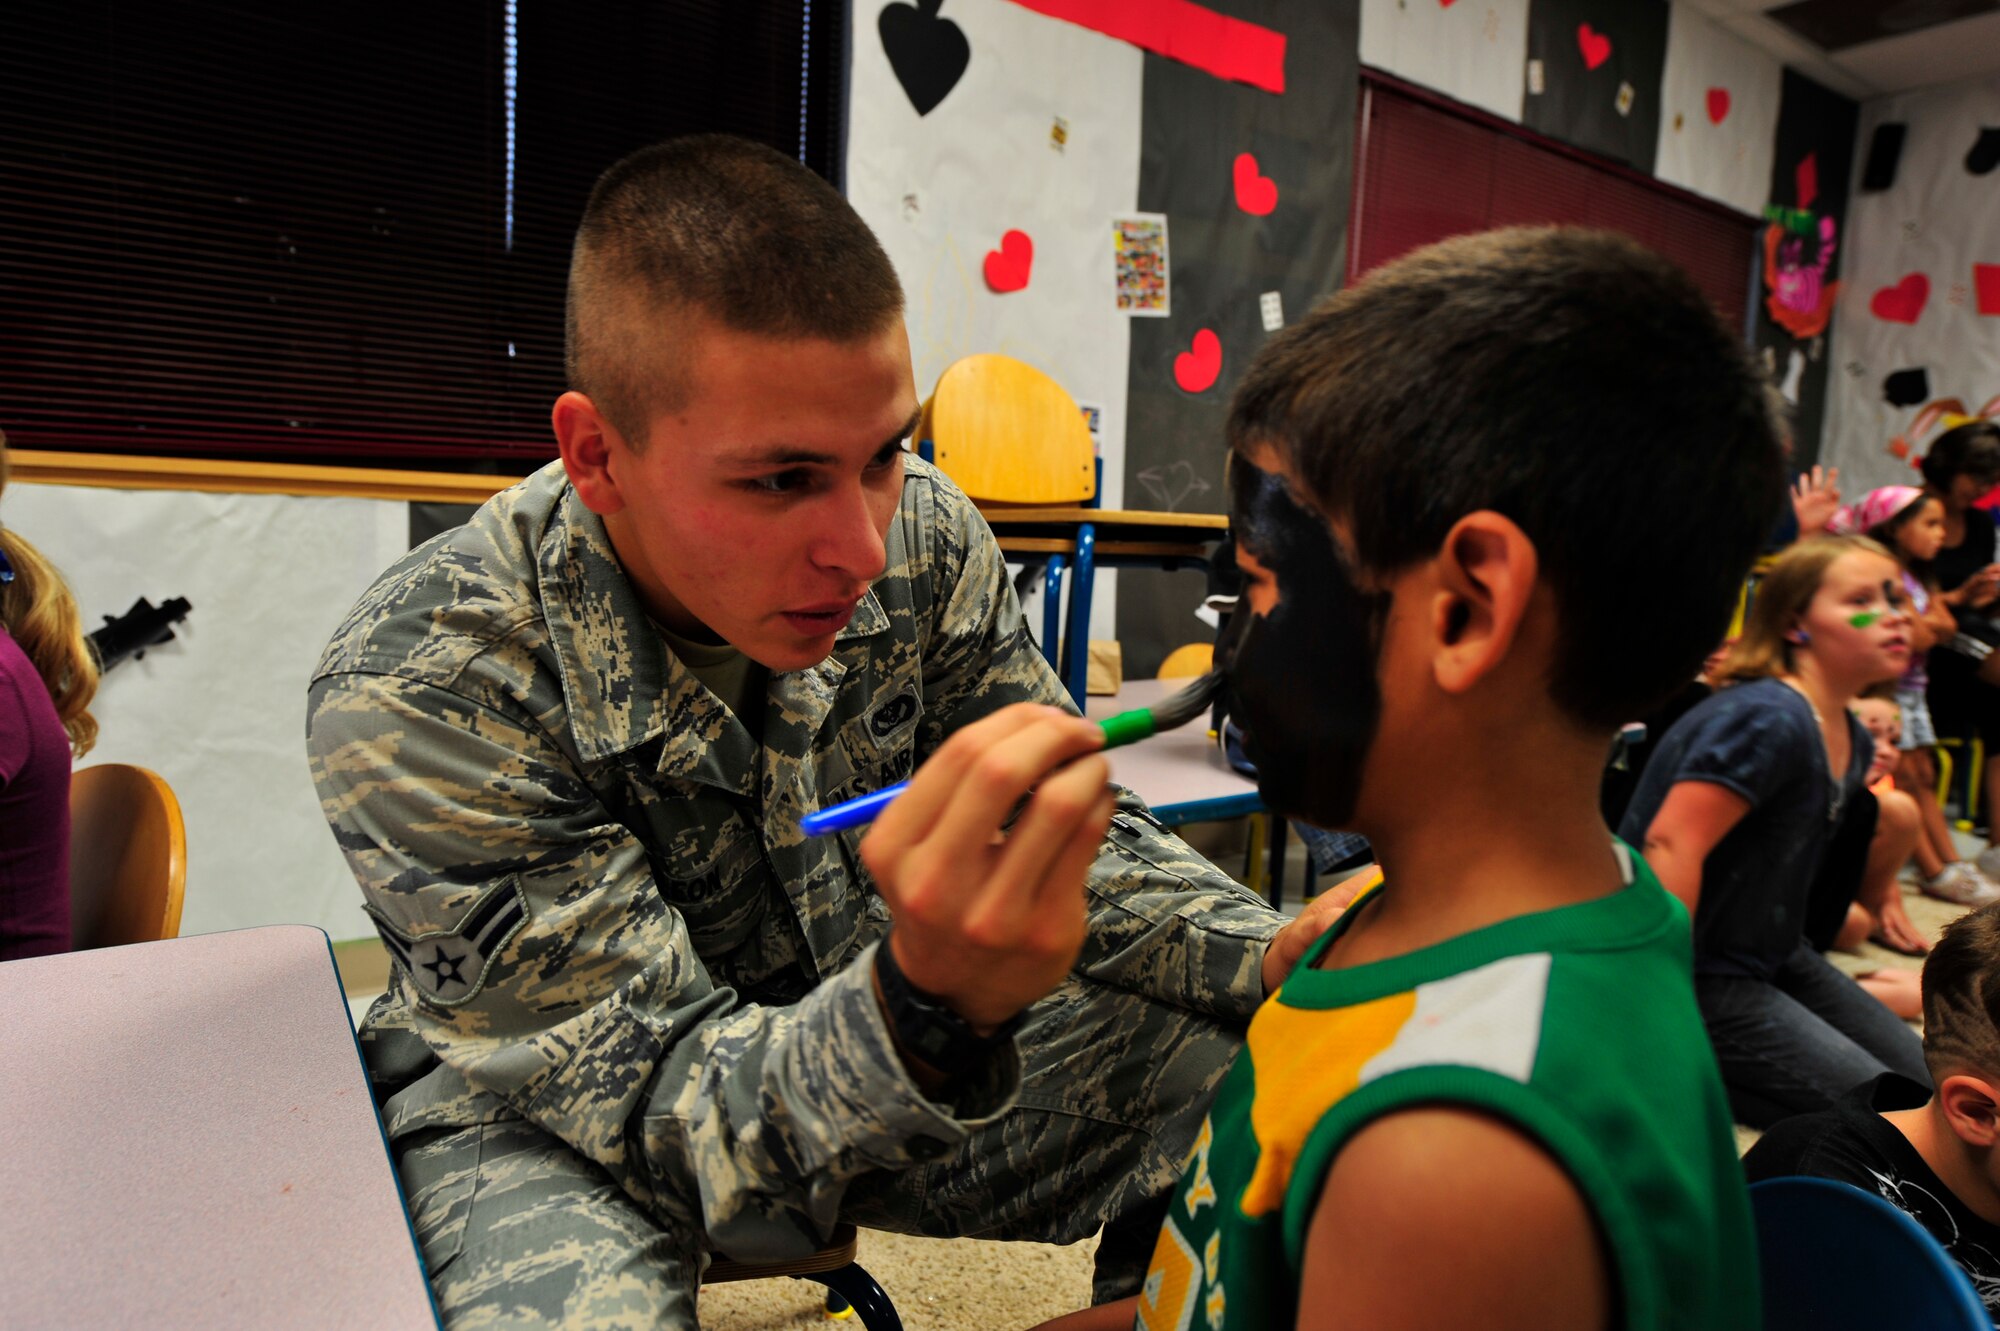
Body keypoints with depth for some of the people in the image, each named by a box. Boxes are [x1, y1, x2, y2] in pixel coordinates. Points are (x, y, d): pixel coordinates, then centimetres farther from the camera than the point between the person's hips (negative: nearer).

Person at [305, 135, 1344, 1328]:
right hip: (551, 1110, -3)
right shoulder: (416, 701, -28)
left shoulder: (926, 538, -16)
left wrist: (1287, 959, -24)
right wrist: (933, 1010, -47)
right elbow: (669, 1112, -26)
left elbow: (1085, 842, -6)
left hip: (895, 1022, 4)